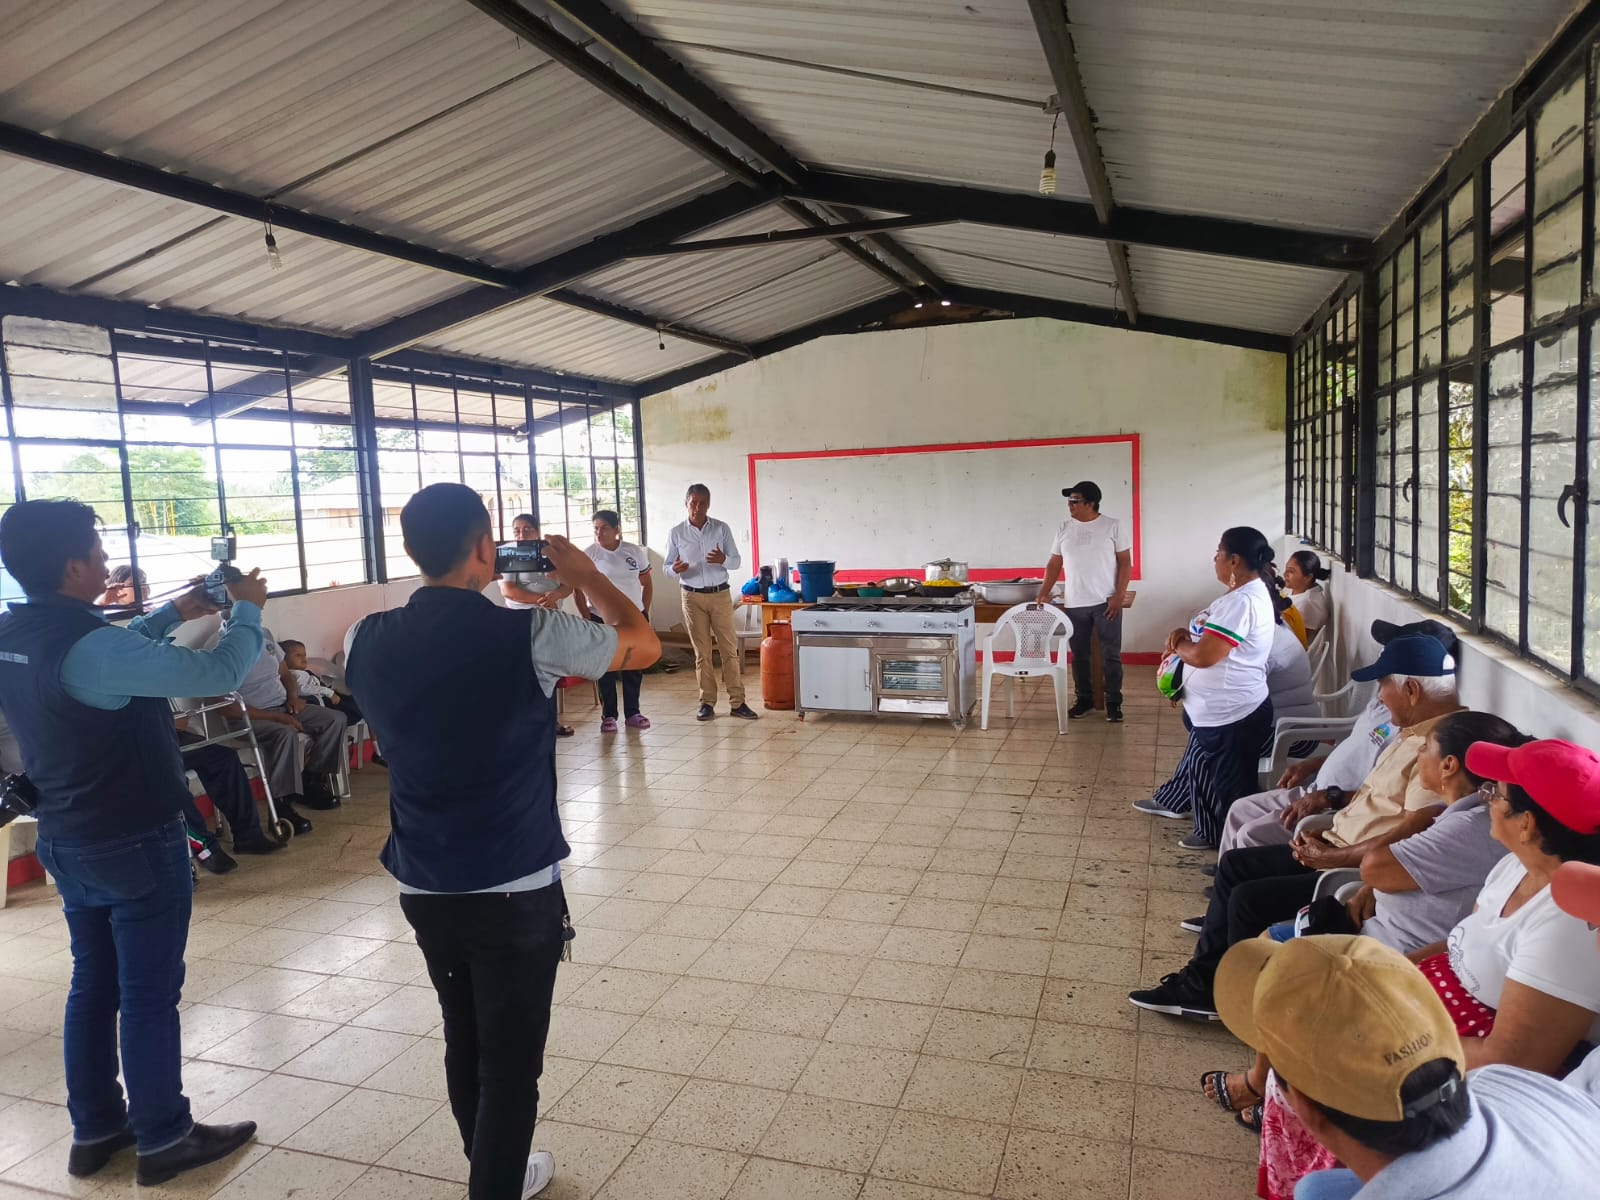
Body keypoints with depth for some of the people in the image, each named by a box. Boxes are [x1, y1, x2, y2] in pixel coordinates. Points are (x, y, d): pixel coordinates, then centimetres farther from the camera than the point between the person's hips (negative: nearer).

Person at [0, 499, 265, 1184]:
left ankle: (95, 1131, 33)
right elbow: (217, 673, -27)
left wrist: (175, 613, 16)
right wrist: (248, 610, -11)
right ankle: (163, 1140, 19)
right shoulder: (86, 646, -27)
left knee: (94, 983, 19)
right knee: (150, 993, 5)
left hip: (65, 840, 9)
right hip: (136, 844, -9)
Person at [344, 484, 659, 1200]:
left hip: (422, 888, 6)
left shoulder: (366, 641, -6)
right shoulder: (528, 636, -20)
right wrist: (585, 576, 8)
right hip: (514, 891, -6)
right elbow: (645, 645, -4)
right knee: (510, 1061, 10)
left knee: (464, 1043, 24)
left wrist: (493, 604, 17)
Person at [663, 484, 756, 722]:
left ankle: (737, 702, 4)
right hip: (693, 597, 0)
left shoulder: (721, 529, 1)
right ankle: (707, 702, 12)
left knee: (730, 649, 0)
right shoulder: (676, 533, 1)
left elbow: (737, 560, 2)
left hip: (720, 595, 0)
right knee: (702, 652, 5)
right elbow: (667, 566, 4)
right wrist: (675, 569, -20)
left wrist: (723, 560, -20)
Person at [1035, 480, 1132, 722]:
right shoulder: (1064, 529, 6)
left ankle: (1114, 702, 13)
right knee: (1079, 655, 10)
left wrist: (1119, 596, -10)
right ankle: (1084, 700, 22)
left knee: (1111, 655, 2)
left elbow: (1125, 563, -3)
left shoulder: (1113, 525, -3)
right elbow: (1054, 564, 10)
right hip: (1074, 604, 3)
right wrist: (1044, 593, 1)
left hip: (1106, 603, -3)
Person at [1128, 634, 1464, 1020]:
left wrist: (1334, 857, -21)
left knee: (1249, 899, -16)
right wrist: (1331, 798, 11)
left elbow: (1414, 834, -29)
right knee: (1236, 865, 10)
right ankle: (1201, 979, 15)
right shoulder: (1416, 731, 12)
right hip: (1337, 847, 11)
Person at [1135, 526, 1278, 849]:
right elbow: (1215, 635, 19)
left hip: (1231, 714, -11)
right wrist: (1188, 633, -2)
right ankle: (1172, 801, 47)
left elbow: (1202, 656, -31)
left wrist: (1178, 645, -10)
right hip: (1220, 709, 11)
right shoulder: (1248, 592, 7)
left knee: (1221, 779, 10)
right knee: (1198, 761, 29)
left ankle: (1217, 835, 27)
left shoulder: (1242, 601, -28)